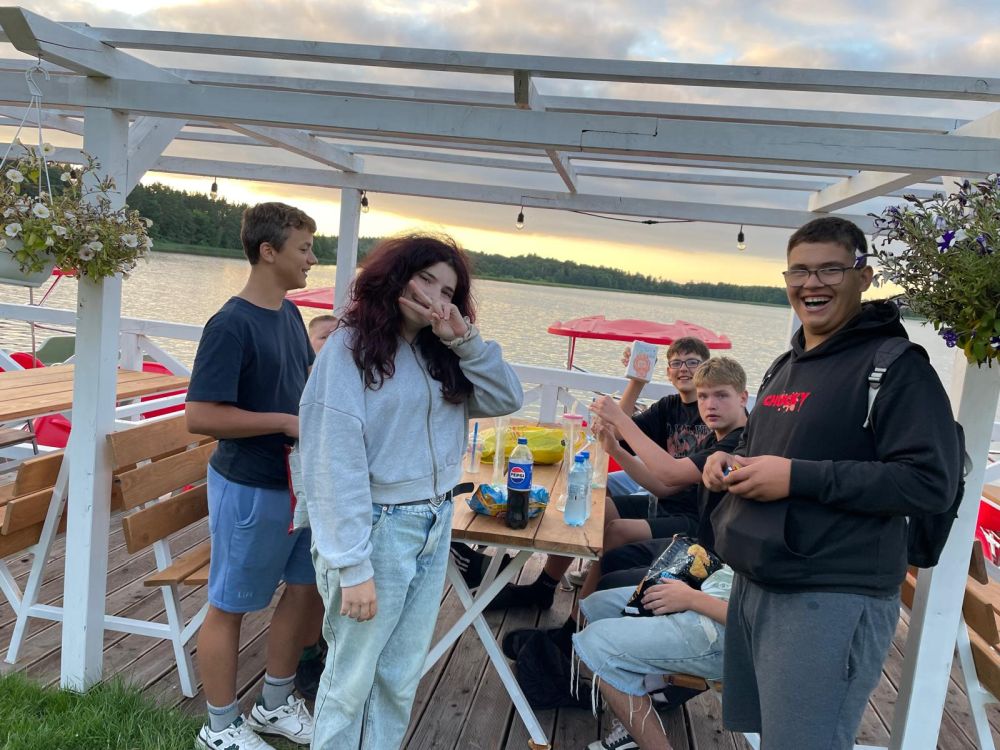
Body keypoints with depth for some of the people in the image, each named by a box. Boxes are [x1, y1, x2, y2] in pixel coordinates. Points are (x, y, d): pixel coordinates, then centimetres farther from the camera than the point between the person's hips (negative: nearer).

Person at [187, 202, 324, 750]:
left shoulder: (289, 313, 6)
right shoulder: (231, 324, -20)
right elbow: (200, 417, -23)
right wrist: (286, 422, -20)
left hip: (300, 479, 9)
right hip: (250, 489, -8)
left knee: (306, 586, 17)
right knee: (230, 604, 8)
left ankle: (274, 705, 36)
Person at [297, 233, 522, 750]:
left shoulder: (438, 354, 9)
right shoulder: (351, 347, -11)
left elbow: (507, 399, 5)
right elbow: (336, 462, -16)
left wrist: (464, 337, -5)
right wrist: (352, 566, -19)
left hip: (435, 527, 7)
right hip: (379, 529, -6)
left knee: (401, 677, 17)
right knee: (352, 677, 8)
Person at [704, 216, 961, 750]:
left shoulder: (896, 366, -11)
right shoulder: (786, 367, 16)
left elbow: (930, 482, -20)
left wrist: (797, 477, -24)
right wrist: (730, 462, 3)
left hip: (831, 602, -8)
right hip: (753, 586, 8)